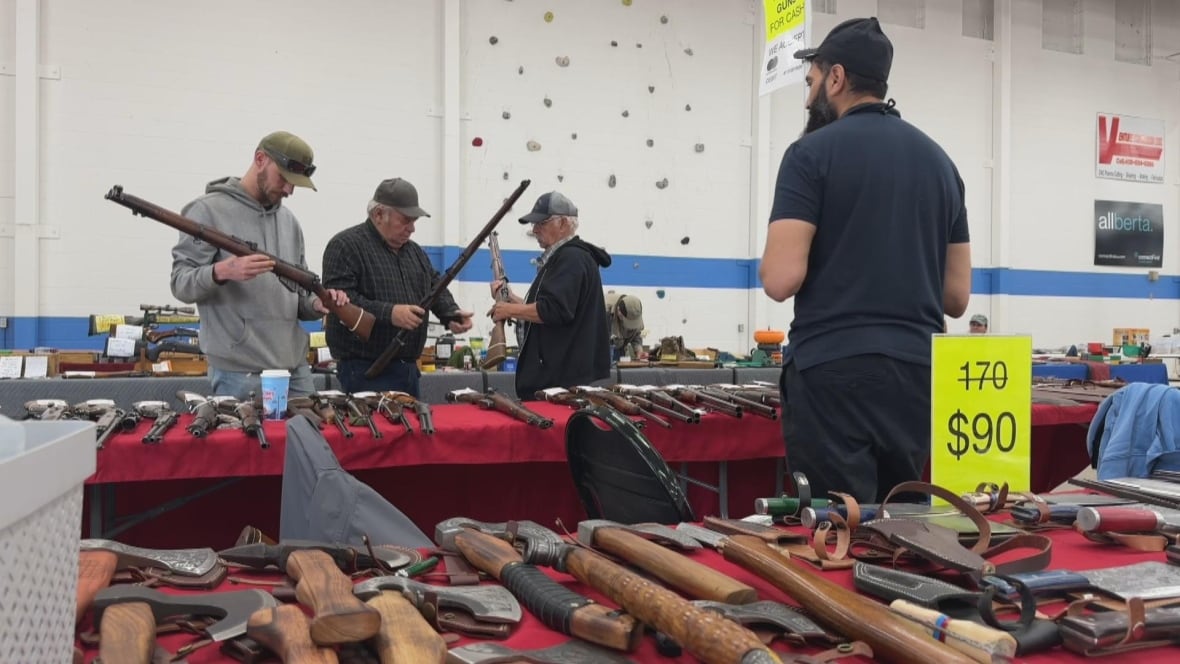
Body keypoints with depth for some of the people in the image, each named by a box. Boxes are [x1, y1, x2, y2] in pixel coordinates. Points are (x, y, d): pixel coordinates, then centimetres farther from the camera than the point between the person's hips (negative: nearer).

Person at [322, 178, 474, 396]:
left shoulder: (414, 250, 17)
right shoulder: (345, 246, -8)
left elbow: (436, 287, 20)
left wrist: (452, 314, -1)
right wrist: (388, 313, -27)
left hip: (409, 368, 8)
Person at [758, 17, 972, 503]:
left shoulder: (814, 152, -5)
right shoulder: (939, 160, 13)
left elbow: (781, 279, -14)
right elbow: (958, 296, 13)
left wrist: (770, 264, 8)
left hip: (833, 371, -6)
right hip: (917, 373, 6)